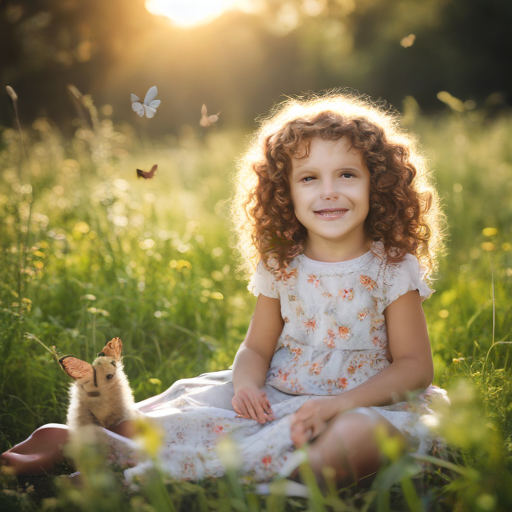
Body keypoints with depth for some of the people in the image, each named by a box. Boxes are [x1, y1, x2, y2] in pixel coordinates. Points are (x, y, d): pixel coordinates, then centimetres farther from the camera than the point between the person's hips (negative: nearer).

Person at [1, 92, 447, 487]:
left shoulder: (393, 268, -6)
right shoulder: (279, 266, 5)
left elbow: (415, 366, -7)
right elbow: (256, 348, 11)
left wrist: (338, 404, -21)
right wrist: (247, 385, -14)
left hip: (362, 404, -3)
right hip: (275, 399, 3)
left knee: (356, 436, -38)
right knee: (190, 405, -25)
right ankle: (71, 438, -13)